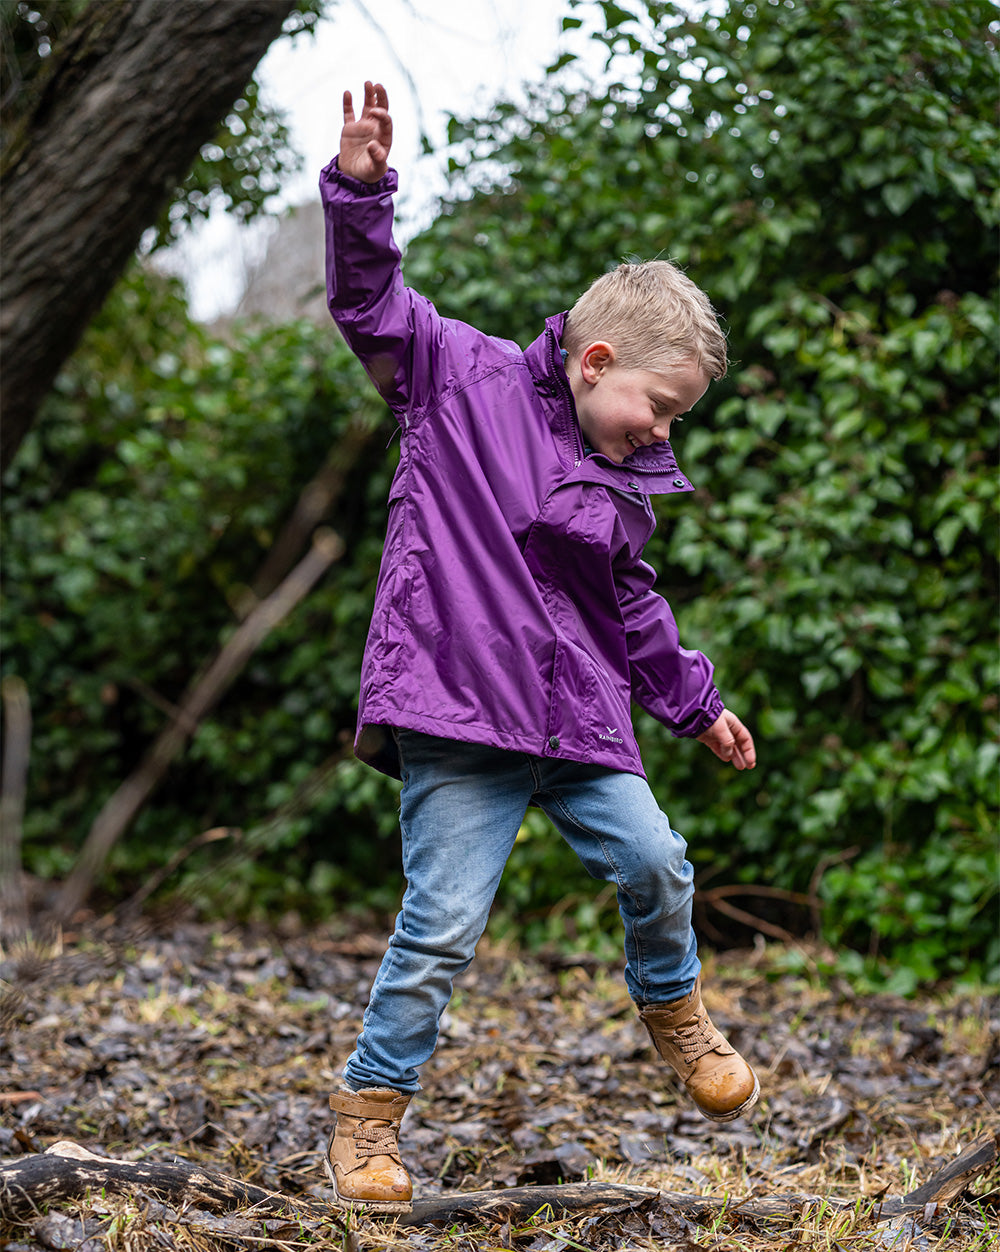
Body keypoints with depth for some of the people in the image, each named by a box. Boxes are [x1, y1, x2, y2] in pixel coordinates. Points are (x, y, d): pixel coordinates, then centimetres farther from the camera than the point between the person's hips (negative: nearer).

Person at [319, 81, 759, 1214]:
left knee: (654, 864, -1)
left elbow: (631, 608, 26)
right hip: (457, 716, -6)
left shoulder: (625, 487, 15)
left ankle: (673, 1007, 32)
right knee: (442, 927, -8)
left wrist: (694, 702, 31)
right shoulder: (462, 378, -1)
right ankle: (368, 1116, 9)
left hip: (580, 725, 6)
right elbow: (370, 301, -8)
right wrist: (359, 191, -24)